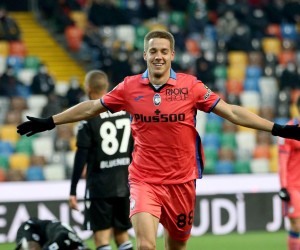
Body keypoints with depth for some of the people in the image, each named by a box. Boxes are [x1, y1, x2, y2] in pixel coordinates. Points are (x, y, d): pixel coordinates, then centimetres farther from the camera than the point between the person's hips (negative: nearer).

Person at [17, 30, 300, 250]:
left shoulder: (190, 86, -4)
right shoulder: (130, 87, -1)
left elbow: (231, 111, -3)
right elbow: (90, 108, 12)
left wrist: (277, 129, -9)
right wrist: (48, 122, 13)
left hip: (181, 181, 1)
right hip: (144, 180, -1)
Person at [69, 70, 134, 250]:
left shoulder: (89, 117, -10)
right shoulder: (127, 112, 6)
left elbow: (82, 156, -12)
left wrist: (73, 190, -8)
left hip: (99, 184, -5)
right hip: (123, 183, 5)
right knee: (122, 233, 15)